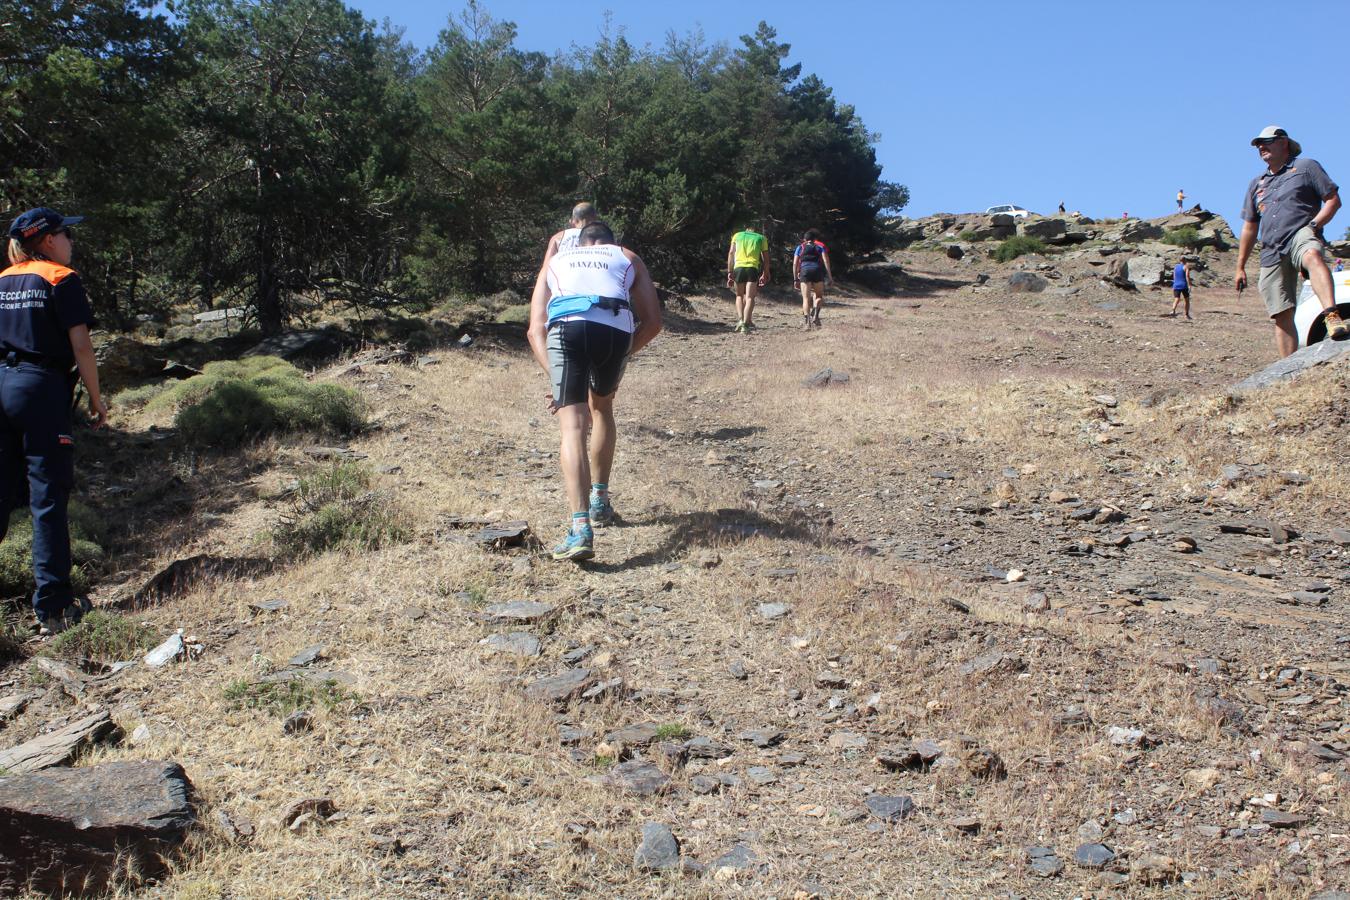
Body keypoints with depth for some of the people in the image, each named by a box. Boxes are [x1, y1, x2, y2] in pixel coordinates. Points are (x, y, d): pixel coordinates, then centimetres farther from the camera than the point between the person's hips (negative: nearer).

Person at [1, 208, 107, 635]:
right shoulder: (62, 279, -5)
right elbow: (80, 346, -9)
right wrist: (96, 399, -3)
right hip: (43, 390, -6)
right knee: (48, 496, -4)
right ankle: (54, 607, -3)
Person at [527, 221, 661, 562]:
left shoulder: (555, 262, 36)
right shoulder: (628, 258, 34)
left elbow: (536, 330, 22)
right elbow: (653, 322, 24)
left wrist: (557, 379, 14)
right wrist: (621, 355, 32)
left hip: (565, 327, -1)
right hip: (615, 329, 1)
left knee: (573, 427, -6)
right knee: (602, 405, 28)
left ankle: (581, 527, -22)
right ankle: (599, 501, 34)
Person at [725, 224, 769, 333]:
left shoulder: (737, 235, 21)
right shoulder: (761, 238, 19)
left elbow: (731, 253, 12)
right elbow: (765, 258, 14)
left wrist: (730, 272, 10)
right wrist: (765, 274, 18)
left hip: (738, 267, 1)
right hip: (753, 268, -1)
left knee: (739, 296, 16)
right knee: (750, 297, -2)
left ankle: (740, 320, 0)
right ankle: (746, 324, -14)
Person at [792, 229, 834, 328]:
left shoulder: (800, 247, 21)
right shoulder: (820, 246, 19)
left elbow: (795, 264, 12)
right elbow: (826, 261, 5)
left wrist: (796, 279, 15)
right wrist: (830, 276, 3)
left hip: (805, 271, 0)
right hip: (818, 270, 0)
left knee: (806, 298, 3)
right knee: (819, 296, 14)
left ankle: (806, 321, -10)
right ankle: (815, 313, -12)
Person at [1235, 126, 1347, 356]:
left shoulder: (1305, 167, 12)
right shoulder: (1256, 184, 25)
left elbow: (1333, 200, 5)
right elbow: (1249, 228, 27)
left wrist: (1314, 225, -12)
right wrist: (1240, 267, 23)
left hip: (1301, 235, -5)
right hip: (1271, 253, 5)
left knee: (1313, 256, -42)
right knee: (1282, 317, -2)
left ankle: (1332, 317, -62)